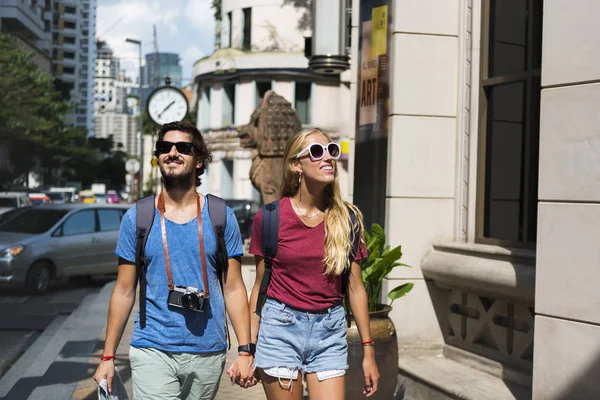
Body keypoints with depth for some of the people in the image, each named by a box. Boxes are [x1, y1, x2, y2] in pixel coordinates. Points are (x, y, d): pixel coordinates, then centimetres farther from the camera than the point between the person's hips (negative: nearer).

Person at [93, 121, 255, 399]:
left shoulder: (221, 217, 1)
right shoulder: (136, 218, 2)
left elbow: (233, 288, 2)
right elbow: (124, 291, 5)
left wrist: (245, 350, -5)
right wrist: (108, 356, 3)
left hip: (208, 353, 1)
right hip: (152, 351, -1)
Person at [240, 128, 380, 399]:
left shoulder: (347, 218, 1)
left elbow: (356, 288, 4)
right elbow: (260, 286, 2)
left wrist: (368, 350, 5)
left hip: (329, 332, 2)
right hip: (281, 328, -1)